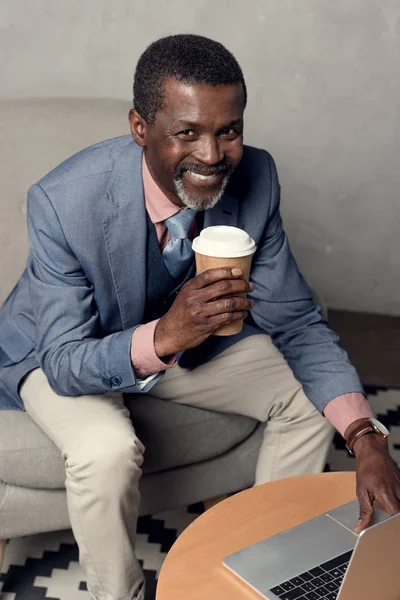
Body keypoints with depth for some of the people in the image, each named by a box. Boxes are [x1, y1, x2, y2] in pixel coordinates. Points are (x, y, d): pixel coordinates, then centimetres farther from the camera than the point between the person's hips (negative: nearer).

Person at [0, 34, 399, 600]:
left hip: (185, 329, 4)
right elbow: (63, 364, -29)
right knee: (108, 450, -33)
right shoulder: (64, 202, -34)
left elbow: (296, 321, -14)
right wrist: (162, 337, -50)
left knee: (311, 399, -8)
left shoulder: (254, 178, -21)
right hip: (66, 349, -4)